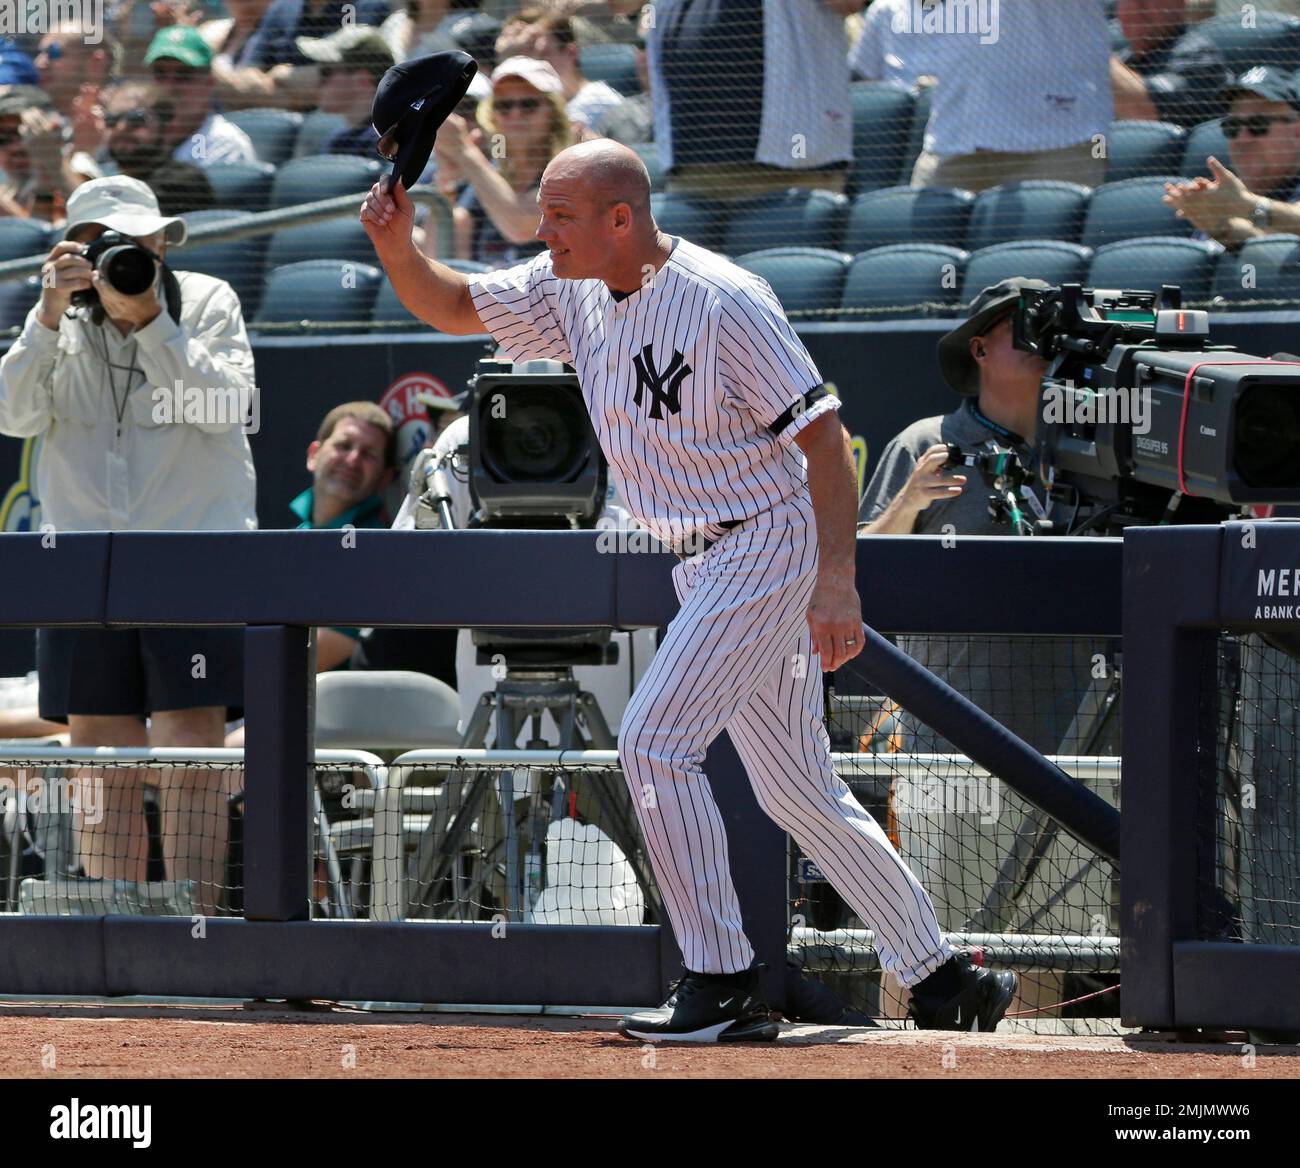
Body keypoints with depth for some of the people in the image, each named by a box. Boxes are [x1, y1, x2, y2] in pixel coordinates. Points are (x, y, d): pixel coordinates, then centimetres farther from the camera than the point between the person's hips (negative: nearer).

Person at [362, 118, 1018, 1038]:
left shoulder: (723, 301, -20)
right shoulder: (572, 290, 4)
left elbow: (822, 435, -20)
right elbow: (454, 307, 11)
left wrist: (836, 578, -27)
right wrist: (398, 248, -10)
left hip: (771, 543, -9)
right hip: (705, 563, 9)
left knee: (655, 741, -16)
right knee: (798, 790, 12)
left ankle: (722, 986, -12)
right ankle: (938, 975, 20)